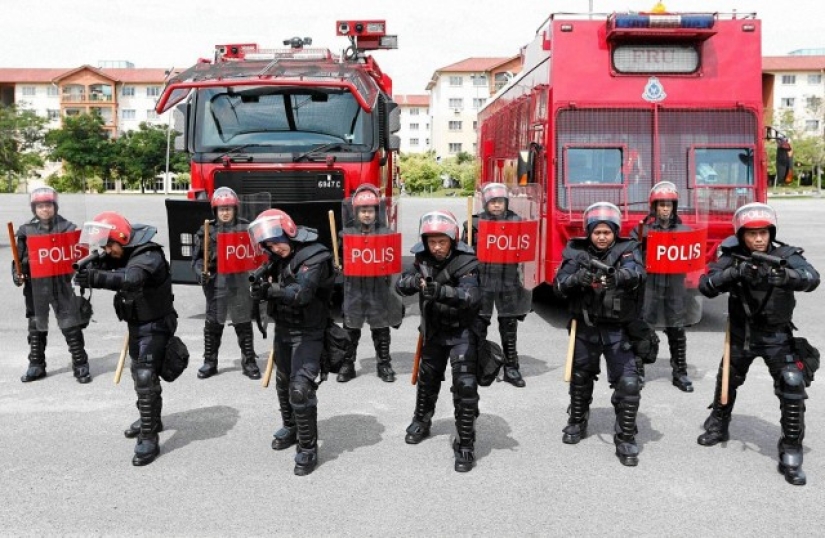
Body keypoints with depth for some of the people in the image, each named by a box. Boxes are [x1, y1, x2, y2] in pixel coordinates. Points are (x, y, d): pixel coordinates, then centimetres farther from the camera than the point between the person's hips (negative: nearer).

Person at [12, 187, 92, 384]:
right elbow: (20, 258, 9)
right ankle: (36, 365, 26)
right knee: (36, 327, 13)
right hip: (37, 288, 3)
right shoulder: (26, 231, 4)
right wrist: (17, 274, -6)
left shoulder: (67, 228, -2)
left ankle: (81, 365, 8)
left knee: (71, 327, -1)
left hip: (63, 286, -2)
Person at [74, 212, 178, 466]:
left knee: (146, 378, -14)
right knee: (139, 372, 21)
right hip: (137, 324, 10)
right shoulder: (124, 254, 3)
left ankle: (149, 439, -7)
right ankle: (150, 419, 40)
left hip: (155, 325, -10)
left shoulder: (148, 256, -27)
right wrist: (90, 269, -21)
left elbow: (131, 280, -45)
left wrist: (96, 277, -54)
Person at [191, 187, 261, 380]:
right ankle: (210, 362, 22)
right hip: (216, 283, 0)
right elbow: (198, 257, 3)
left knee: (244, 324, 7)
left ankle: (249, 361, 17)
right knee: (213, 324, 9)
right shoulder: (207, 231, 2)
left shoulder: (246, 227, 2)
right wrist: (202, 272, -14)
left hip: (240, 282, 0)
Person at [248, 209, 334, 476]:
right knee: (283, 382, 21)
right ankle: (290, 428, 43)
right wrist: (261, 286, -16)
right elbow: (272, 287, 4)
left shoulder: (314, 256, -21)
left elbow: (301, 293, -31)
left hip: (307, 333, -8)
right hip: (283, 329, 8)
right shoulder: (279, 257, 3)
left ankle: (308, 449, 0)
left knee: (300, 389, -13)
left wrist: (270, 289, -36)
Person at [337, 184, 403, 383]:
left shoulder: (386, 232, 1)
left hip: (379, 288, 0)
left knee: (381, 328, 9)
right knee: (351, 329, 8)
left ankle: (384, 364, 22)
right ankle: (347, 364, 20)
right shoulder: (347, 233, 2)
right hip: (354, 288, 0)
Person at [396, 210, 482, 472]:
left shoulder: (465, 261, -23)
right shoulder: (422, 258, -7)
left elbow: (471, 296, -36)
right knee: (427, 377, 22)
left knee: (464, 384, -14)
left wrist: (440, 291, -53)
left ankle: (465, 444, 0)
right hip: (434, 330, 5)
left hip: (461, 331, -5)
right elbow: (400, 285, -11)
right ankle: (422, 421, 47)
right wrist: (413, 281, -34)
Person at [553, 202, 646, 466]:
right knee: (580, 377, 19)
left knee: (628, 383, -8)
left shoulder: (627, 250, -6)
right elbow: (559, 284, -11)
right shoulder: (576, 251, -1)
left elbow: (637, 275, -26)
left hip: (618, 329, -2)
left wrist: (618, 276, -49)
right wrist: (576, 279, -34)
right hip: (586, 327, 2)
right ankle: (577, 422, 42)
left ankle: (626, 439, 9)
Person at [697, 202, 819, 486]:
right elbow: (705, 286, -22)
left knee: (792, 387, -14)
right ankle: (718, 426, 43)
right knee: (727, 381, 18)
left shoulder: (785, 255, -16)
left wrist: (782, 275, -52)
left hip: (777, 335, -2)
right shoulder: (732, 257, -12)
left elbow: (811, 278, -33)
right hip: (741, 333, 2)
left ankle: (791, 453, 0)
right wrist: (734, 273, -39)